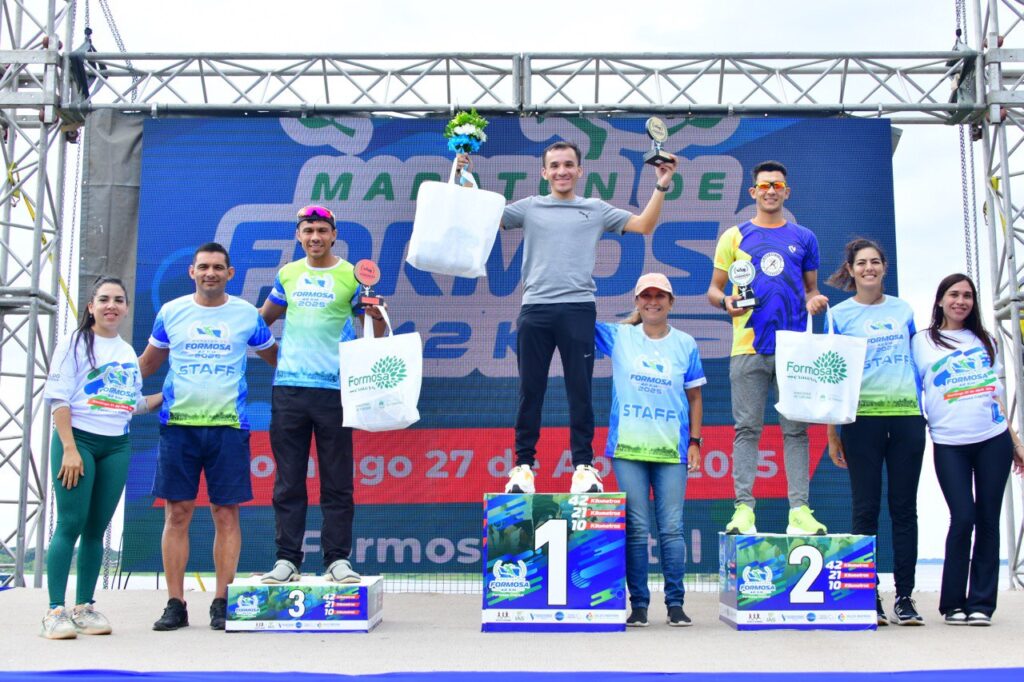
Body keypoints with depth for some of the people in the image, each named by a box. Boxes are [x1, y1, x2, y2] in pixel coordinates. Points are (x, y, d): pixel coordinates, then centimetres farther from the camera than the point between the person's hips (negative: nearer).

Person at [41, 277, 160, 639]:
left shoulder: (128, 352, 16)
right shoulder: (76, 343, -1)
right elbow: (59, 397, -8)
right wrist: (69, 448, -16)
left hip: (116, 447, 5)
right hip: (78, 439, -5)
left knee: (96, 529, 6)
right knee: (70, 525, -8)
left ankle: (84, 608, 13)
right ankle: (56, 610, -4)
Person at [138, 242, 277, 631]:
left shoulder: (247, 315, 7)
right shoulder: (171, 312, 9)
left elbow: (276, 358, 18)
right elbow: (147, 362, 20)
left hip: (228, 425, -1)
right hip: (177, 424, 1)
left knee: (226, 514, 0)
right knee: (177, 513, 2)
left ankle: (221, 603, 9)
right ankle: (175, 604, 10)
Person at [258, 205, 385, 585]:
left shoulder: (351, 276, 2)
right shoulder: (288, 275, 12)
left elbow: (377, 334, 1)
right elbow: (263, 318, 24)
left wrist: (377, 318, -21)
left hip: (333, 387, -3)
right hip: (288, 387, 3)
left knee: (337, 483, 1)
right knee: (288, 482, 5)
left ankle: (338, 560, 7)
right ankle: (287, 560, 11)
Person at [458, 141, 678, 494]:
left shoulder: (596, 209, 14)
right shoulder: (529, 207, 14)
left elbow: (644, 225, 10)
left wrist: (661, 187, 1)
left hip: (578, 308, 0)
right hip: (535, 309, 1)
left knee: (580, 391, 2)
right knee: (530, 391, 5)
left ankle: (583, 465, 10)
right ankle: (523, 464, 13)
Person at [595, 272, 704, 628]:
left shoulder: (686, 344, 8)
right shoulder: (619, 337, 6)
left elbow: (694, 397, 11)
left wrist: (695, 442, 4)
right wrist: (629, 320, 4)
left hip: (672, 451, 0)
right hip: (627, 449, 0)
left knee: (672, 529, 1)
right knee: (636, 530, 2)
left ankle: (676, 603, 9)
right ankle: (638, 604, 9)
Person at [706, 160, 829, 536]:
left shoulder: (804, 238, 14)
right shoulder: (735, 236, 10)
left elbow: (811, 289, 19)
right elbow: (713, 289, 10)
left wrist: (814, 301, -4)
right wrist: (725, 301, -12)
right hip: (748, 347, -1)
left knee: (796, 429, 0)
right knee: (747, 428, -1)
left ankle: (799, 509, 1)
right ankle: (744, 508, 0)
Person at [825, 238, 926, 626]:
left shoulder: (903, 310, 13)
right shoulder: (839, 315, 4)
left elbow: (916, 360, 20)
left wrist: (926, 413, 14)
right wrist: (832, 432, 0)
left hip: (907, 416, 3)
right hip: (863, 417, -3)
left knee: (904, 507, 4)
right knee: (866, 509, 0)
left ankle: (905, 597, 9)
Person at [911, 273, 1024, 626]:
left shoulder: (984, 340, 17)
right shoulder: (923, 342, 7)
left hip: (993, 439, 3)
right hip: (949, 443, -3)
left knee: (988, 519, 2)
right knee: (963, 518, -9)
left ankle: (981, 602, 9)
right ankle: (953, 604, 4)